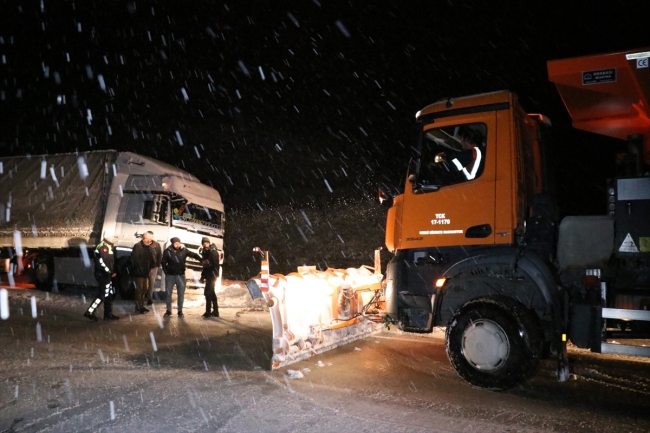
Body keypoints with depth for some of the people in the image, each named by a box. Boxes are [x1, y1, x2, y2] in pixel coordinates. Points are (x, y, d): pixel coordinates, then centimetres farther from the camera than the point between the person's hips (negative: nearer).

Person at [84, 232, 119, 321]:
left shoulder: (109, 246, 15)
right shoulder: (102, 246, -16)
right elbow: (101, 261, -23)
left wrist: (113, 272, 5)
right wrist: (110, 272, -15)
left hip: (107, 275, 10)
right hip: (102, 275, -10)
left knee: (110, 295, 14)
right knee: (103, 295, -8)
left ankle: (108, 314, 21)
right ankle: (89, 312, -1)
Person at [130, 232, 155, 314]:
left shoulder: (148, 247, 12)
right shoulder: (137, 246, -13)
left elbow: (151, 258, 13)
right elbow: (134, 259, -19)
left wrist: (150, 267, 1)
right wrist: (139, 268, -20)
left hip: (146, 272, 8)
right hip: (138, 272, -8)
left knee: (145, 289, 13)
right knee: (139, 289, -3)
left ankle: (142, 306, 25)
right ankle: (138, 307, 4)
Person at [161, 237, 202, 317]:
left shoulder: (184, 250, -5)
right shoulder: (167, 251, -6)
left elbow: (193, 255, -8)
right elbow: (163, 262, 2)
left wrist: (202, 260, -23)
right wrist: (166, 272, -4)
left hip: (181, 275, 0)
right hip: (170, 275, 0)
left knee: (181, 294, 6)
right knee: (168, 293, 7)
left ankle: (180, 311, 17)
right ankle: (168, 310, 19)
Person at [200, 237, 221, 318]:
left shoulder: (213, 251, -13)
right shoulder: (205, 252, 13)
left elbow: (216, 264, -19)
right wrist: (203, 275, 15)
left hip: (212, 275, -9)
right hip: (208, 275, 9)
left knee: (208, 292, -11)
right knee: (211, 293, 14)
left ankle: (208, 312, -8)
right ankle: (215, 311, 21)